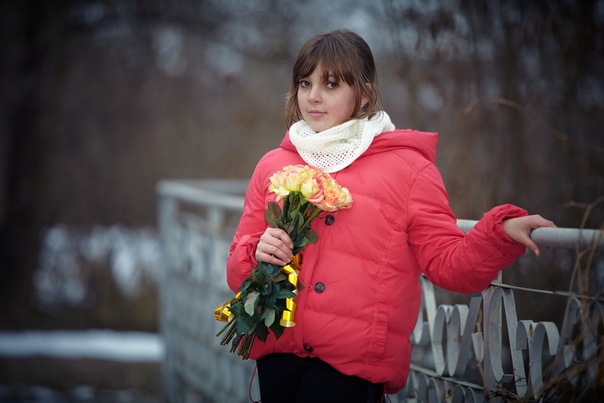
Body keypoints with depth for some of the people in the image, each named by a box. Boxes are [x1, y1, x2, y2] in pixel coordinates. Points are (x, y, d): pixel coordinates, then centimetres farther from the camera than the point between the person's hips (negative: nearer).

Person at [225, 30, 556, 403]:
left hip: (353, 366, -3)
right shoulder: (273, 166, 12)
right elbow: (238, 272, 16)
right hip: (278, 353, 4)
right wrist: (257, 253, -6)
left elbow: (449, 264, -2)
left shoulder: (407, 167, 3)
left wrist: (502, 233, -19)